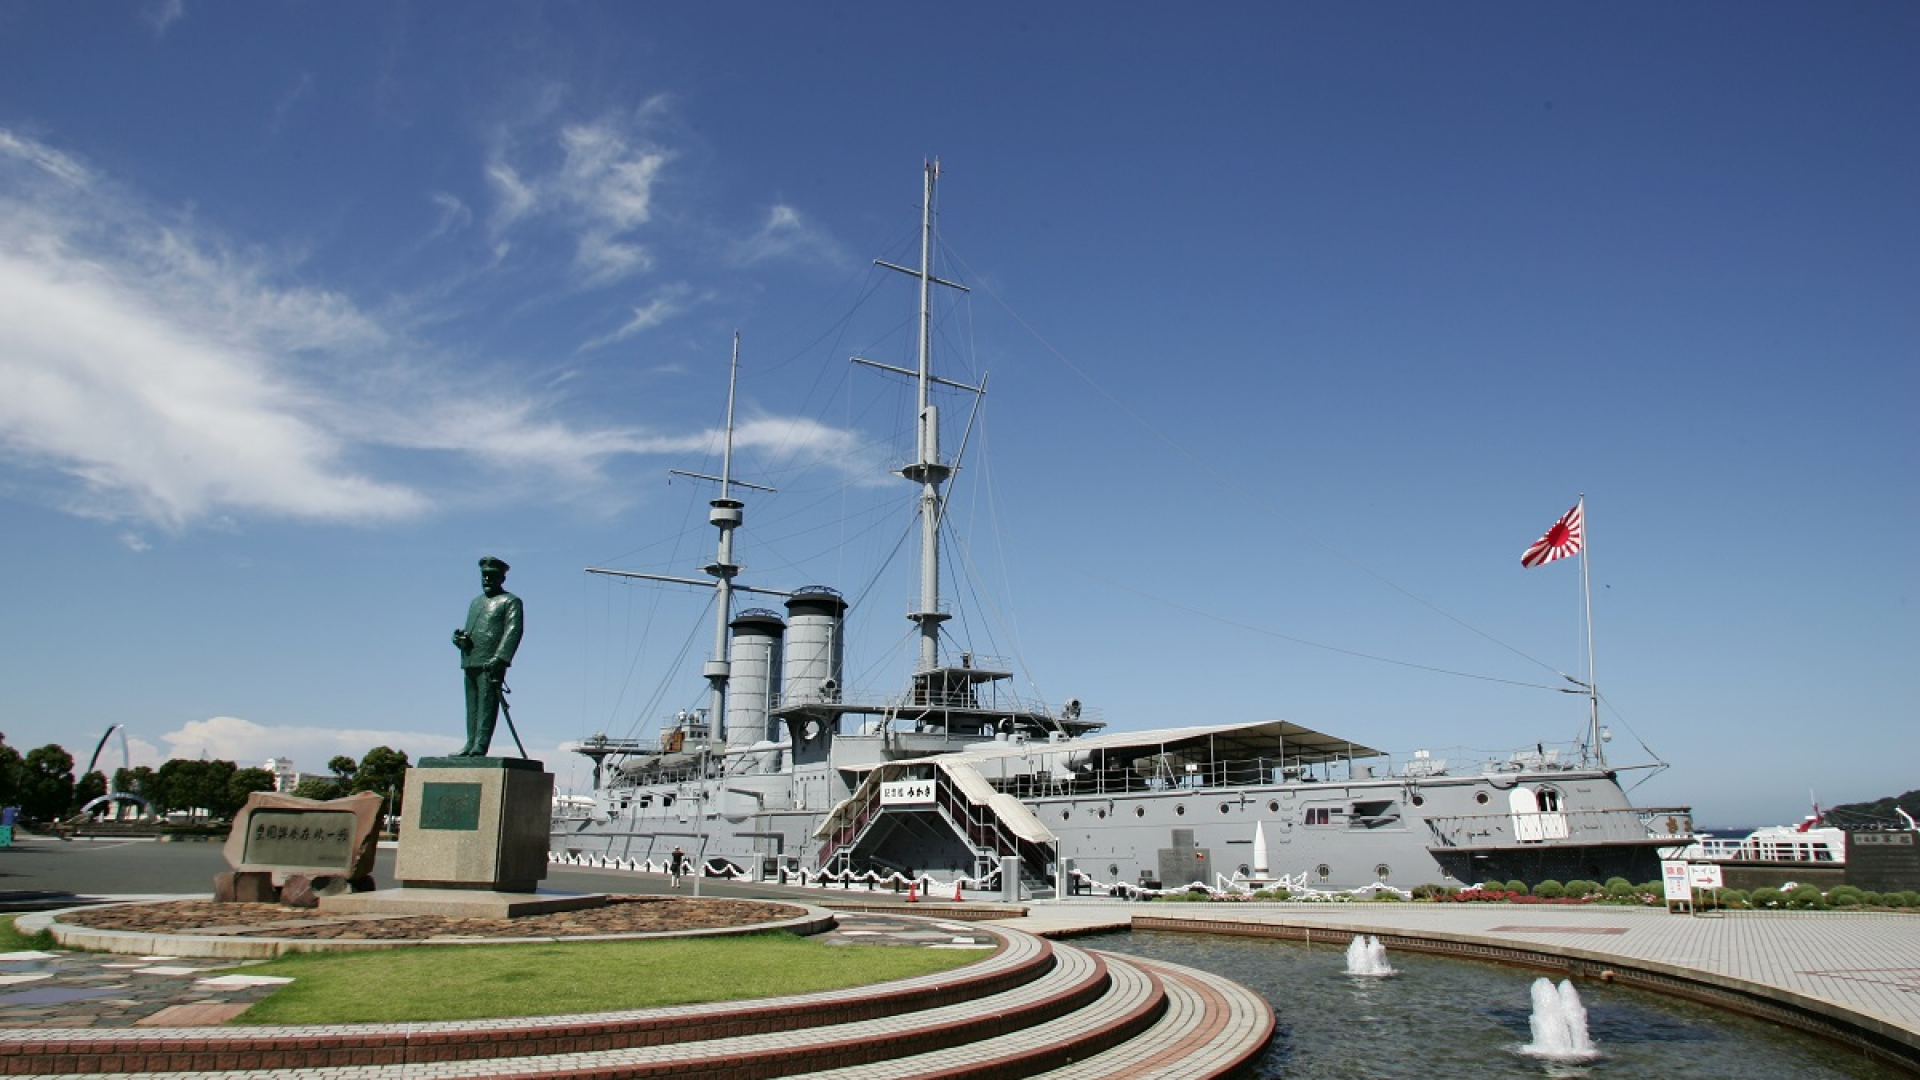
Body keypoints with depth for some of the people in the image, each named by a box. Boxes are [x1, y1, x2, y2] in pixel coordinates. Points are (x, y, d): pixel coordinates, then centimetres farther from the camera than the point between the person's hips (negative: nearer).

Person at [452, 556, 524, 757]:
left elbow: (513, 631, -10)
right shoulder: (476, 601, 27)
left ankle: (480, 746, -14)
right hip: (469, 662, 7)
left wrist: (500, 657, -22)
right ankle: (470, 745, 9)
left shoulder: (511, 602, 3)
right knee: (472, 706, 7)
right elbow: (467, 630, 26)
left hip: (491, 663, -7)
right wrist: (459, 638, 0)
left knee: (487, 704, -11)